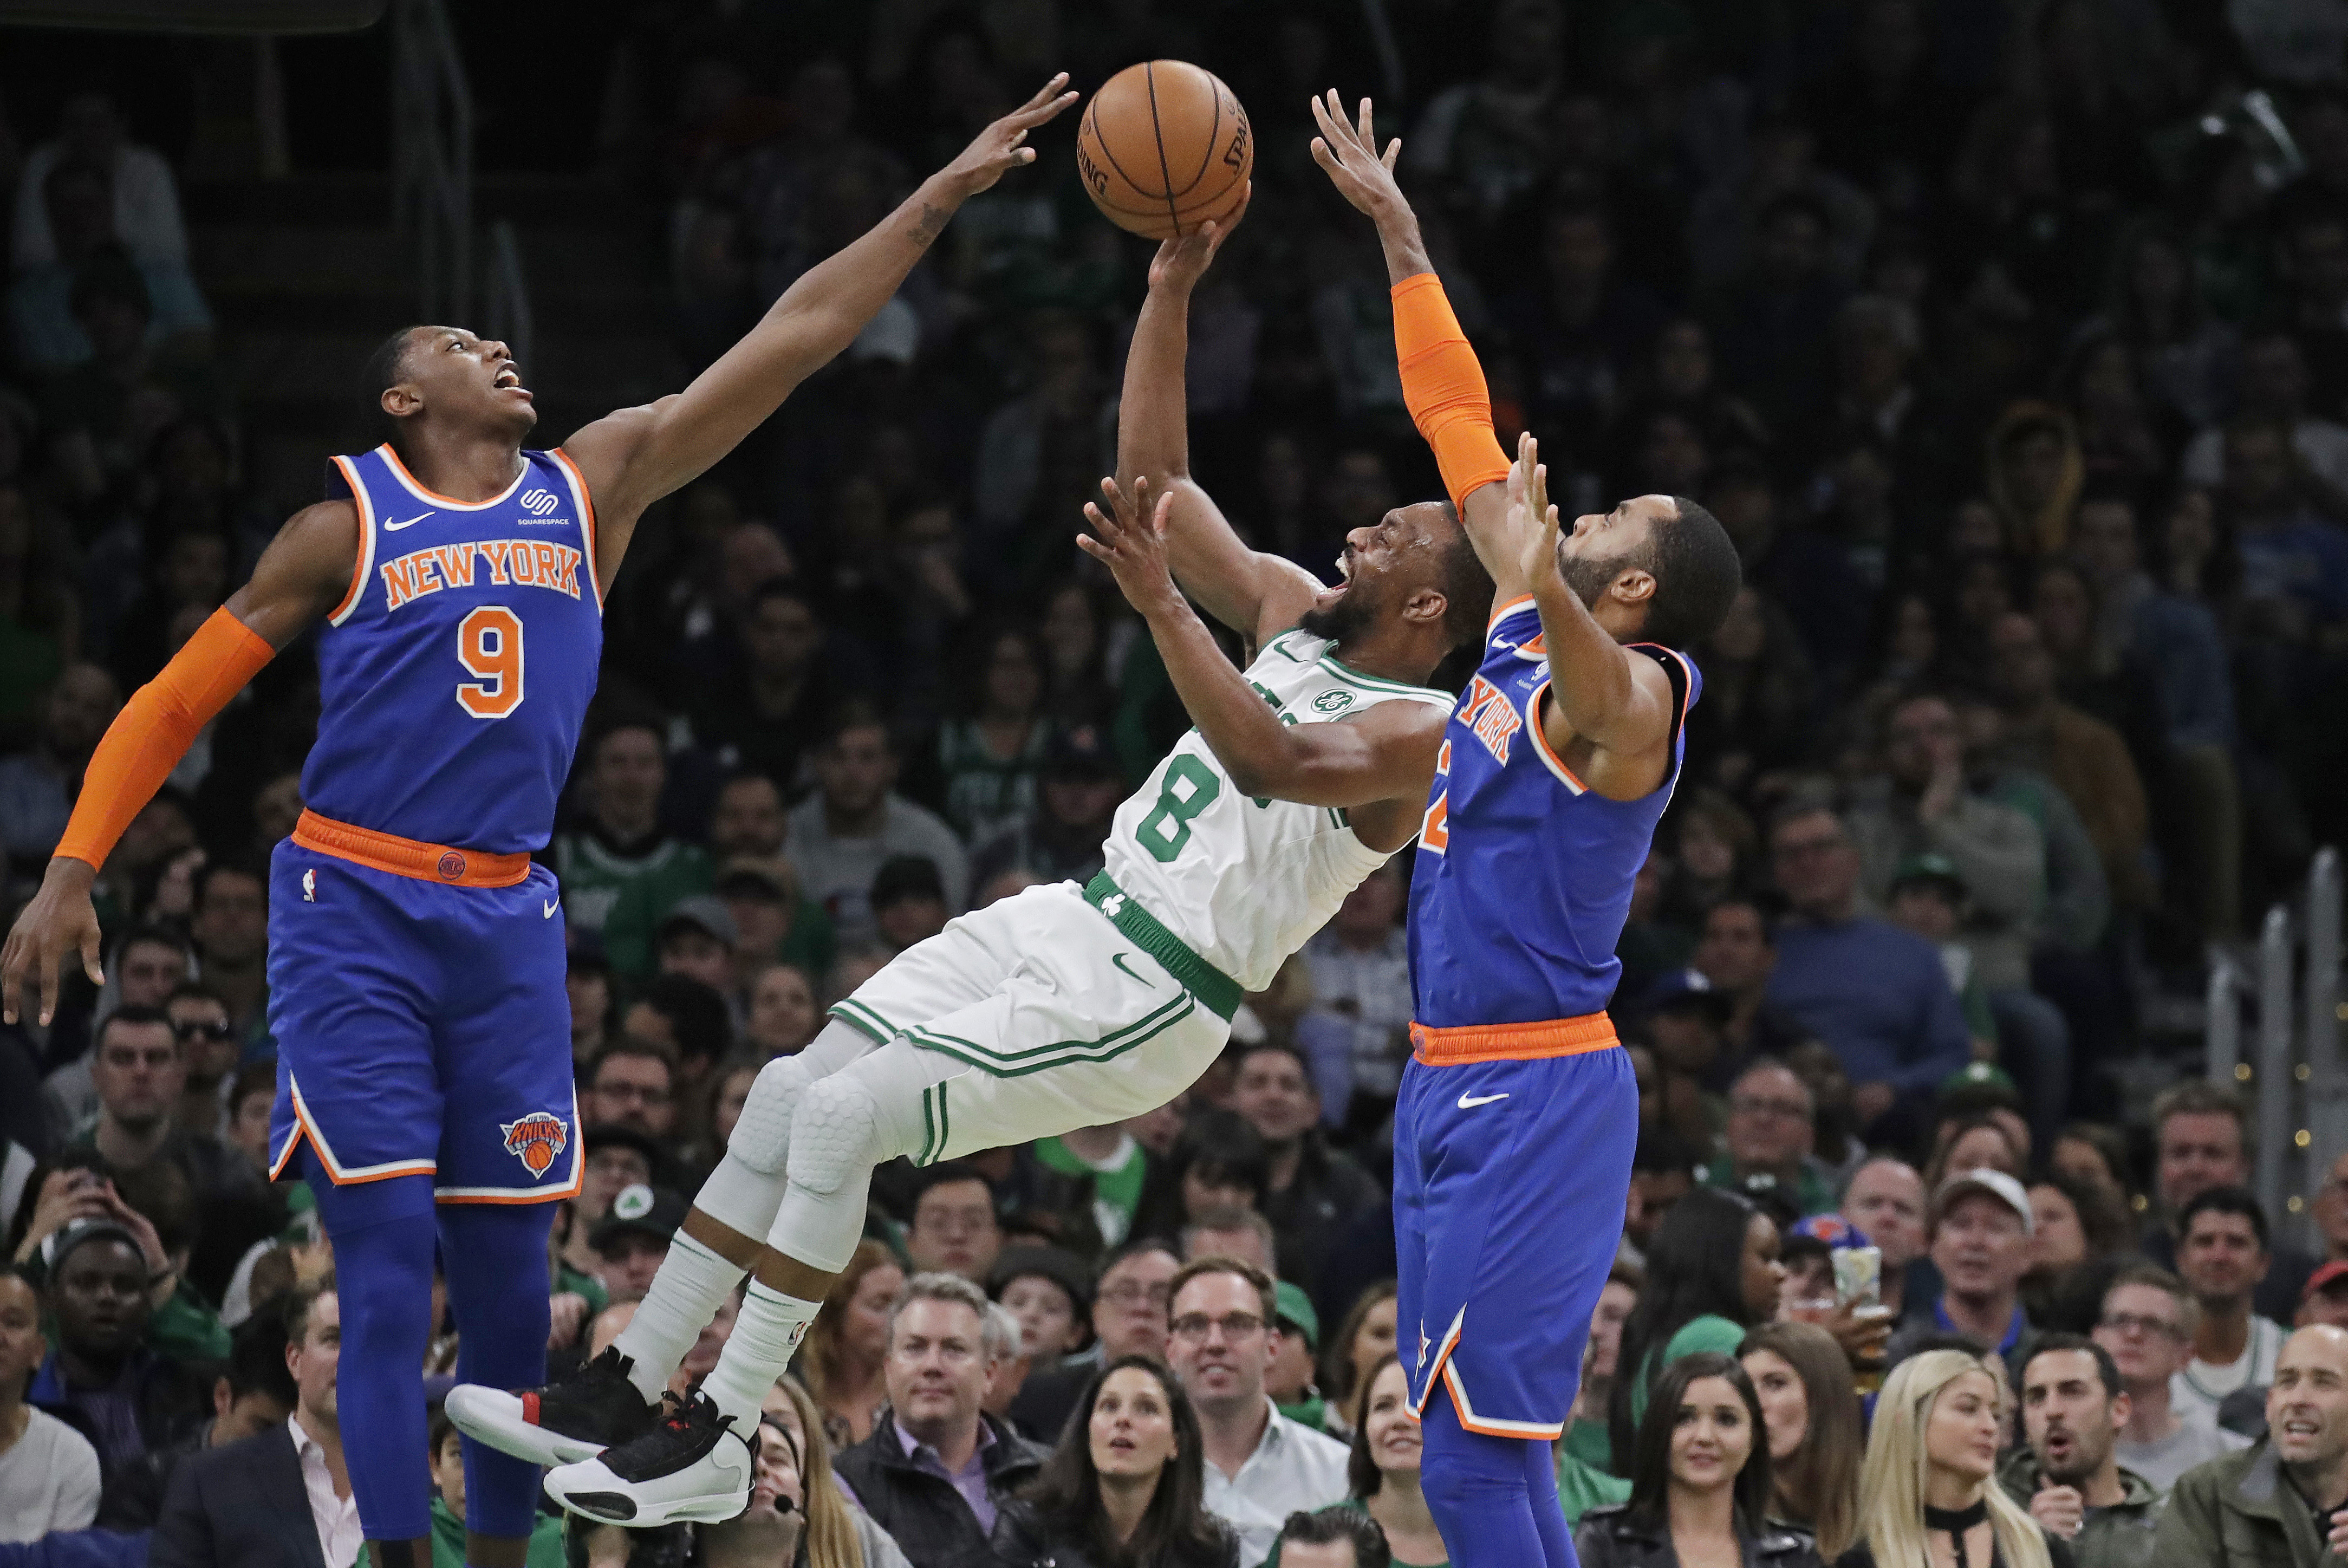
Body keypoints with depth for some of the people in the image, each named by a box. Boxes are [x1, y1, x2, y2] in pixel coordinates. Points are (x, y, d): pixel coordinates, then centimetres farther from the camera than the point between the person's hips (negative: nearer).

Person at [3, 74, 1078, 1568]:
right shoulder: (349, 528, 0)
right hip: (353, 913, -4)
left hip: (505, 923, 4)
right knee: (390, 1260, -10)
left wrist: (940, 199, 3)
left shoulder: (593, 487, 9)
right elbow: (177, 702, 4)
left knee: (510, 1271, 4)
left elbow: (791, 341, 6)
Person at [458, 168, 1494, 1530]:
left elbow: (1265, 762, -34)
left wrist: (1161, 603, -40)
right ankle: (622, 1394, 7)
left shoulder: (1421, 736, -15)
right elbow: (1156, 480, 13)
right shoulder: (1300, 615, 10)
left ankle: (718, 1444, -11)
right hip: (1072, 921, 9)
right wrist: (1172, 291, 3)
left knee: (843, 1117, -19)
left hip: (1144, 1003, -9)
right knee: (790, 1095, 1)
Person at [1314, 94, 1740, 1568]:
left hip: (1535, 1098, -9)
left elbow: (1594, 673, -41)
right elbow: (1462, 422, 19)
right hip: (1456, 1081, 9)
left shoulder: (1628, 692, -13)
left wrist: (1547, 584, -62)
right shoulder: (1524, 633, 11)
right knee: (1482, 1444, 10)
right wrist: (1396, 232, 23)